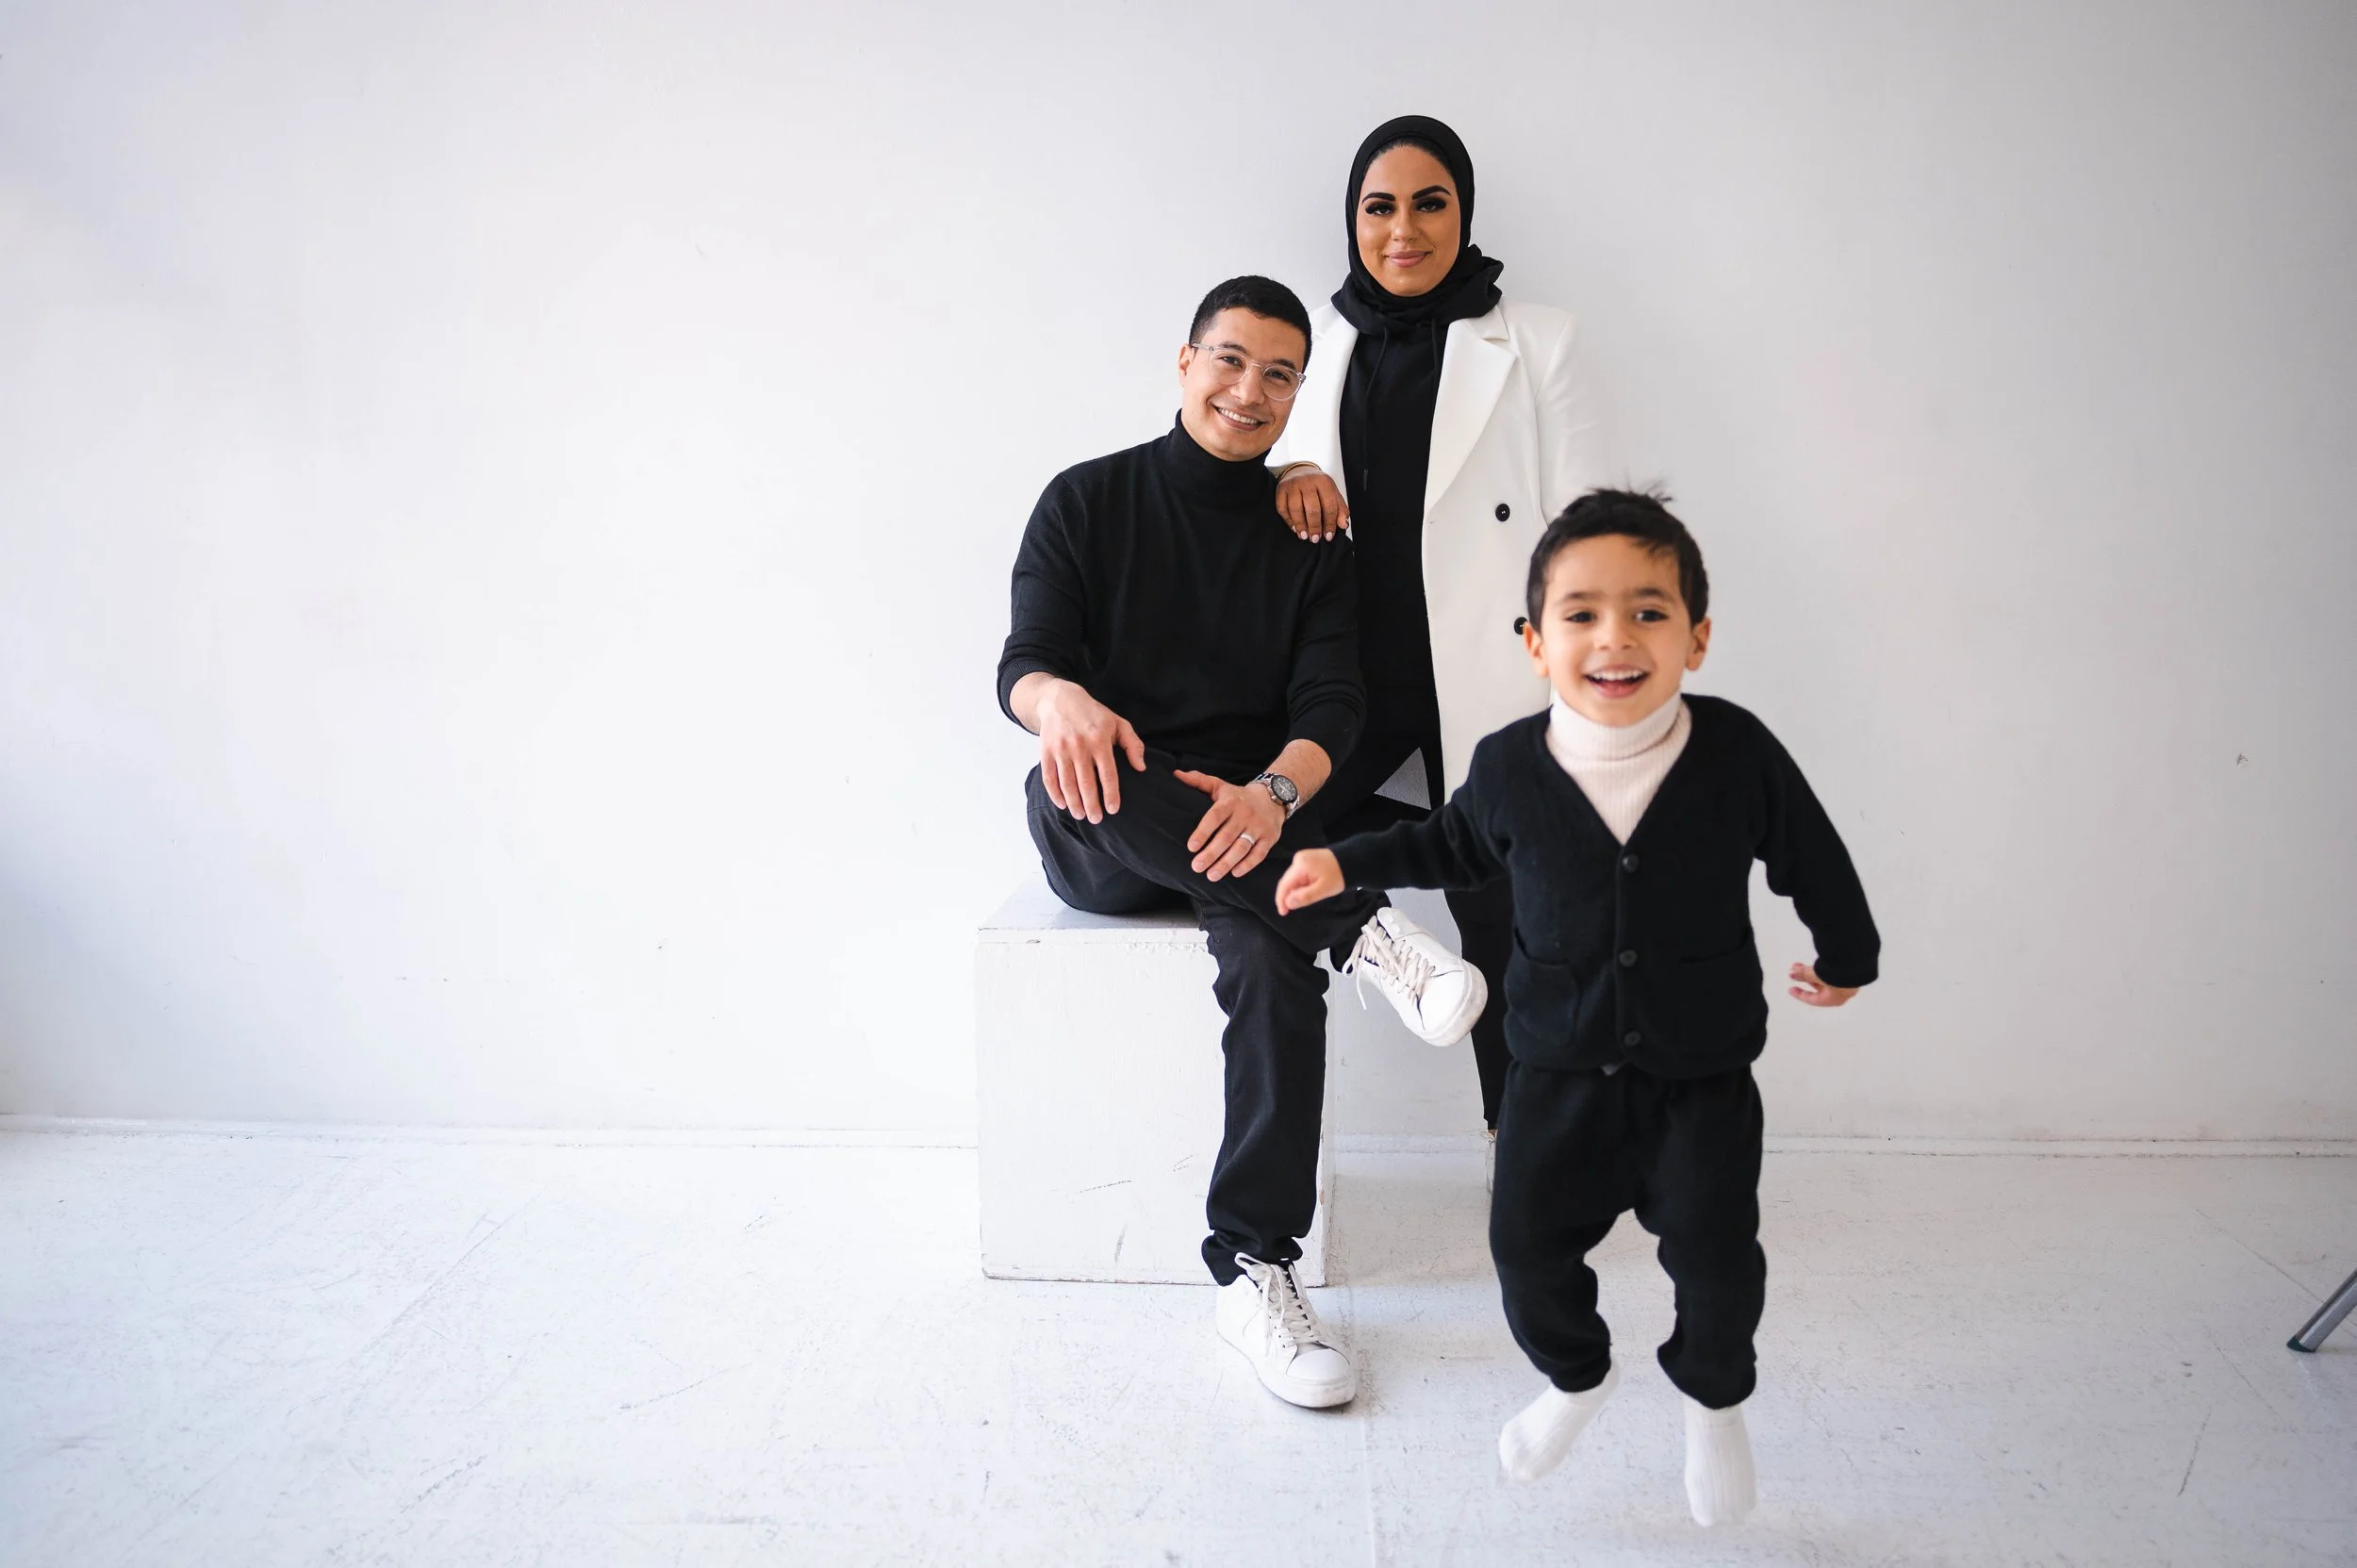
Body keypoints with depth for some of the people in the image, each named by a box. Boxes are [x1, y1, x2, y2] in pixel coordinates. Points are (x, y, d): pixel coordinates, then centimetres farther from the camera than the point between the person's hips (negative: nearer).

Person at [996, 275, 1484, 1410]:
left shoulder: (1309, 538, 11)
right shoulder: (1088, 500, 6)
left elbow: (1332, 708, -1)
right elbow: (1021, 664, -7)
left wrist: (1275, 792, -26)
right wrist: (1059, 698, -34)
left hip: (1246, 824, 1)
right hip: (1100, 838, 0)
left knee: (1273, 955, -34)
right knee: (1067, 783, -37)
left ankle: (1252, 1270, -27)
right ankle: (1361, 929, -35)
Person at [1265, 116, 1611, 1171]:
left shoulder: (1535, 344, 5)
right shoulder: (1314, 342, 14)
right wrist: (1287, 475, -3)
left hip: (1489, 684, -3)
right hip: (1353, 679, 3)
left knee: (1503, 914, 2)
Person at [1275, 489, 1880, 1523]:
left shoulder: (1737, 753, -15)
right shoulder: (1509, 767, -12)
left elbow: (1813, 859, 3)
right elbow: (1453, 848, 11)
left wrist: (1847, 957, 17)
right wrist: (1348, 863, 5)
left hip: (1701, 1076, -1)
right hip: (1559, 1070, 1)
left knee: (1716, 1258, 2)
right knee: (1529, 1247, 6)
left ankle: (1713, 1399, 36)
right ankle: (1576, 1376, 39)